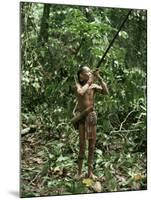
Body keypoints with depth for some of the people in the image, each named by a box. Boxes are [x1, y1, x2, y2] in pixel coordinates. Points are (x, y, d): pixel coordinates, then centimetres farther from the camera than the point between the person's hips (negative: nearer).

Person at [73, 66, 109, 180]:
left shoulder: (94, 86, 3)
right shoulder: (78, 85, -5)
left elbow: (106, 92, -10)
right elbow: (80, 92, -28)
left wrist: (99, 78, -11)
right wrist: (89, 82, -18)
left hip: (92, 115, 4)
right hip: (81, 115, -3)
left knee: (92, 145, 6)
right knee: (82, 144, -6)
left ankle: (90, 172, 14)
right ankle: (80, 172, 3)